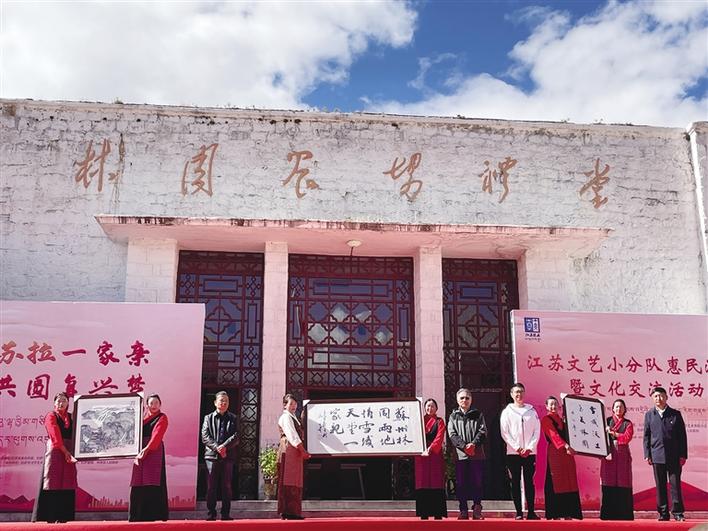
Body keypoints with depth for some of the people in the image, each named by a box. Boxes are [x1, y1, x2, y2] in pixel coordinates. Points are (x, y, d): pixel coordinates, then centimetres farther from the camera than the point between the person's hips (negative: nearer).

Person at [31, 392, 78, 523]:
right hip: (55, 451, -4)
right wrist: (65, 451, -17)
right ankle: (50, 515, -8)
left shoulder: (71, 417, 15)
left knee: (67, 483, 0)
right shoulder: (51, 416, 2)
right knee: (53, 482, -8)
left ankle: (63, 515, 3)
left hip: (69, 452, 5)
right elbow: (55, 436, -9)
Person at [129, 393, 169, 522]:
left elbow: (157, 435, -10)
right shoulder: (143, 417, 21)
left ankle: (154, 515, -11)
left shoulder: (162, 418, 4)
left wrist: (147, 449, -24)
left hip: (154, 452, -5)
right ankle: (139, 516, 8)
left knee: (152, 483, -11)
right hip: (140, 452, 6)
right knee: (138, 485, 2)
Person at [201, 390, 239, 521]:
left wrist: (224, 446, -16)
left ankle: (225, 514, 7)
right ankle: (211, 513, 7)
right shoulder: (208, 418, 10)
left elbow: (236, 436, 0)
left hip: (228, 456, 1)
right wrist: (217, 447, -14)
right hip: (211, 455, 0)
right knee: (211, 486, 1)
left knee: (226, 486, 2)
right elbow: (205, 436, -1)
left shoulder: (233, 418, 11)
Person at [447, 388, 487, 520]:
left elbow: (482, 431, 1)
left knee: (477, 483, 1)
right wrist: (464, 446, -14)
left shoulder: (478, 415, 11)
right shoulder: (453, 416, 11)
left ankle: (477, 510, 7)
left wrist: (473, 444, -15)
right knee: (461, 484, 1)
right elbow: (452, 434, 0)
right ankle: (463, 511, 6)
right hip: (460, 454, 0)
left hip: (477, 454, 0)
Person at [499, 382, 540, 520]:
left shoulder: (531, 411, 9)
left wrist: (529, 448, -7)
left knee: (529, 482, 1)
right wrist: (517, 448, -10)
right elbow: (505, 433, -1)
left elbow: (537, 431, 5)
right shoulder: (507, 412, 4)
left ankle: (531, 511, 4)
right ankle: (519, 512, 4)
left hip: (530, 453, 1)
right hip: (513, 453, -1)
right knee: (515, 483, 0)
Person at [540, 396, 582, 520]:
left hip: (567, 452, 6)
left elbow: (568, 433, 18)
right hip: (555, 452, -6)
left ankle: (567, 513, 5)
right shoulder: (546, 420, -2)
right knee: (556, 482, -5)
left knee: (569, 482, 3)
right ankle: (555, 513, -3)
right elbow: (553, 435, -15)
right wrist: (565, 446, -27)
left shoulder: (562, 419, 20)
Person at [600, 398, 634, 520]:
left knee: (623, 484, -3)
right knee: (609, 484, -4)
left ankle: (623, 514, 0)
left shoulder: (628, 423, 11)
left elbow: (627, 437, -6)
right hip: (608, 454, 0)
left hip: (622, 455, 0)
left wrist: (613, 433, -10)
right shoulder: (606, 421, 11)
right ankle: (608, 513, -1)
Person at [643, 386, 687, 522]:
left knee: (675, 484, -1)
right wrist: (647, 454, 1)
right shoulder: (649, 415, 8)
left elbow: (682, 435, 4)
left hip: (674, 456, -1)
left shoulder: (675, 414, 4)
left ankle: (677, 512, 8)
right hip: (657, 455, 1)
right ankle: (663, 513, 11)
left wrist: (683, 455, -2)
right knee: (660, 485, 5)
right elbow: (646, 436, 8)